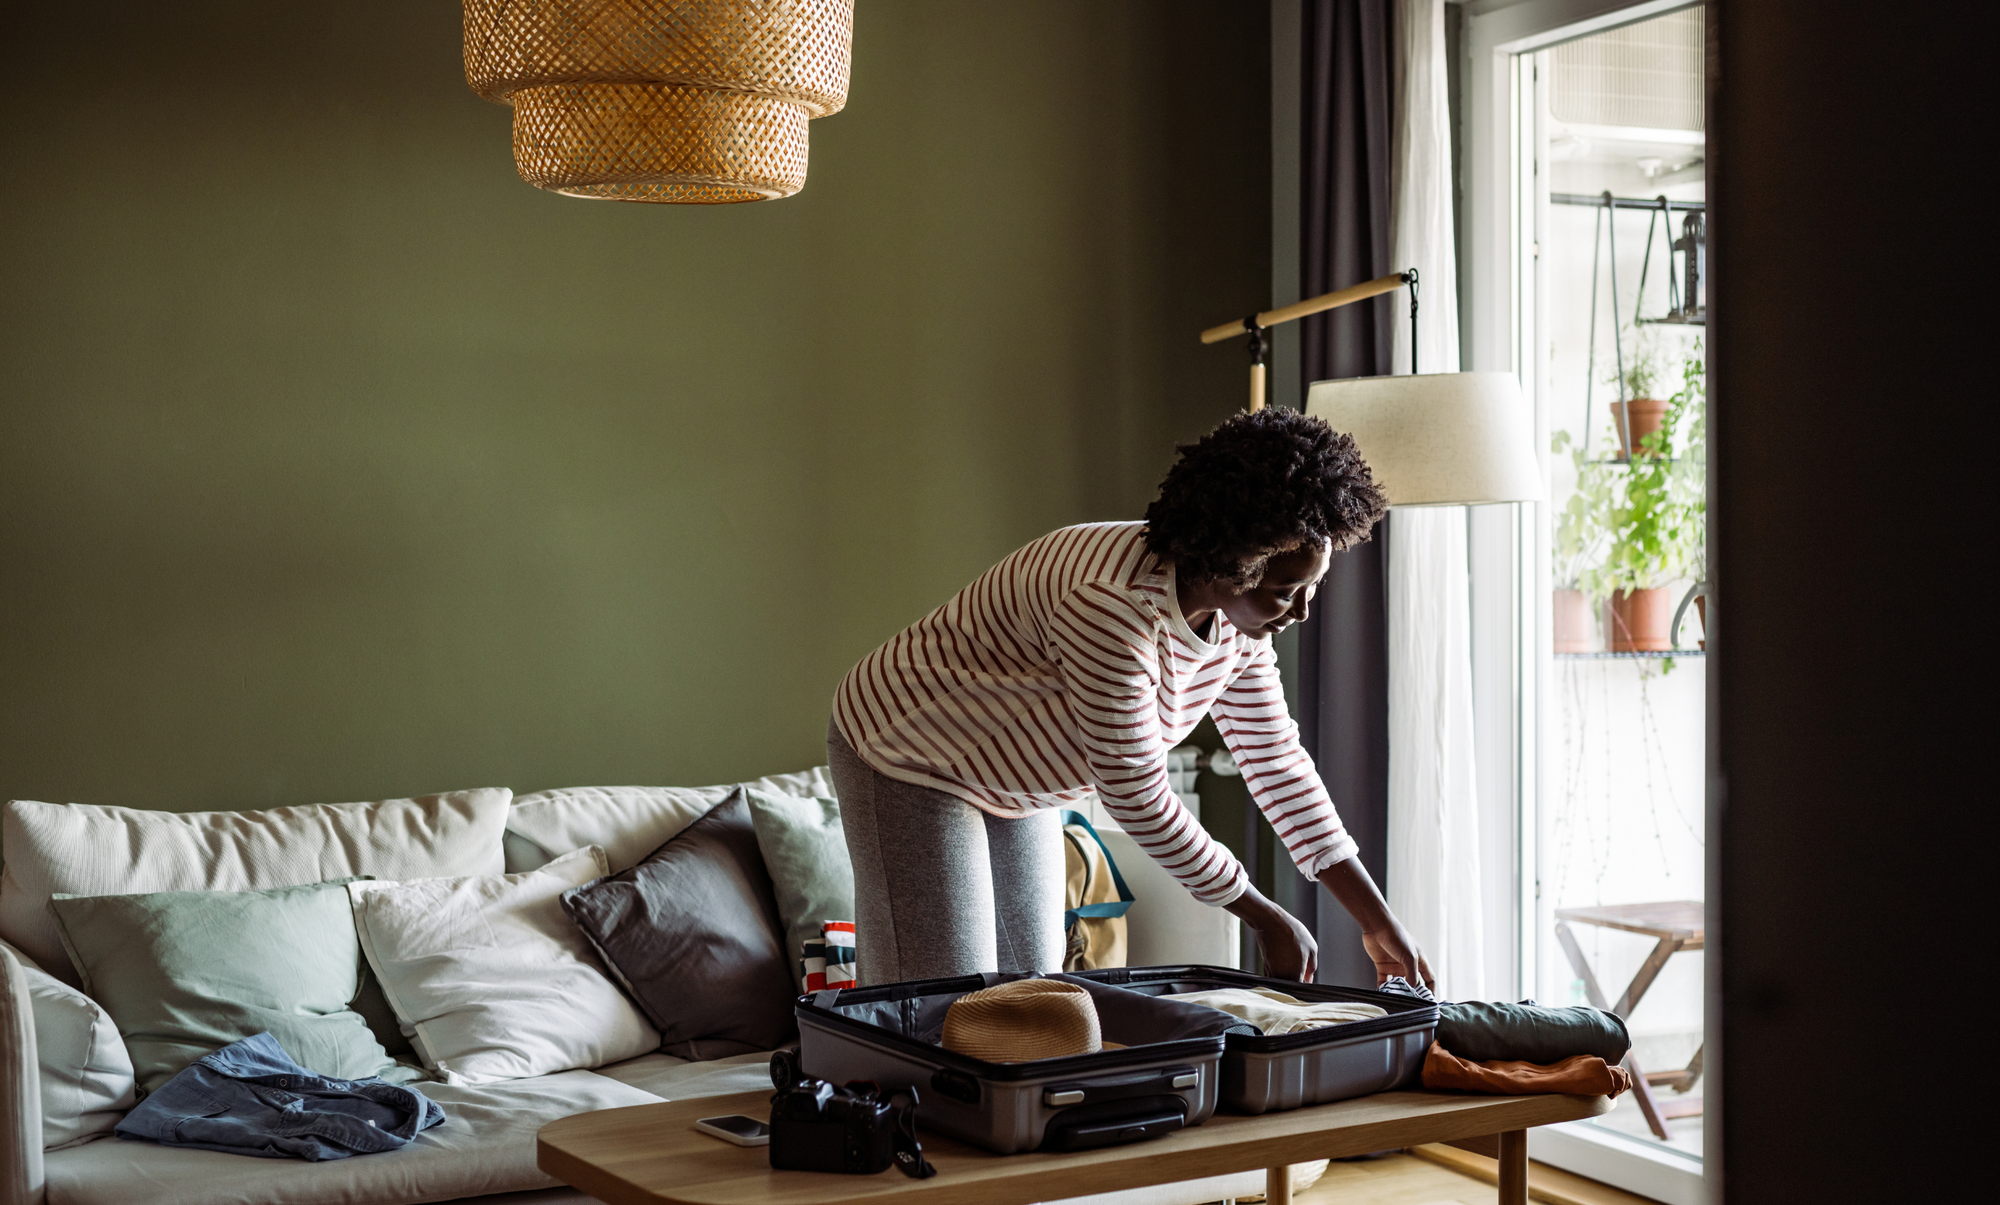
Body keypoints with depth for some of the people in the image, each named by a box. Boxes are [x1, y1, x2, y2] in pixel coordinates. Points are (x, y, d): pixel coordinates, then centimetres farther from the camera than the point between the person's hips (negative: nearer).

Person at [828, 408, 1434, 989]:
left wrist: (1381, 923, -1)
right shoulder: (1115, 608, -36)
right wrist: (1267, 920, -19)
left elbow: (1277, 763, 0)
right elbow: (1137, 797, -29)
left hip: (1012, 781, 9)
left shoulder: (1241, 613, -9)